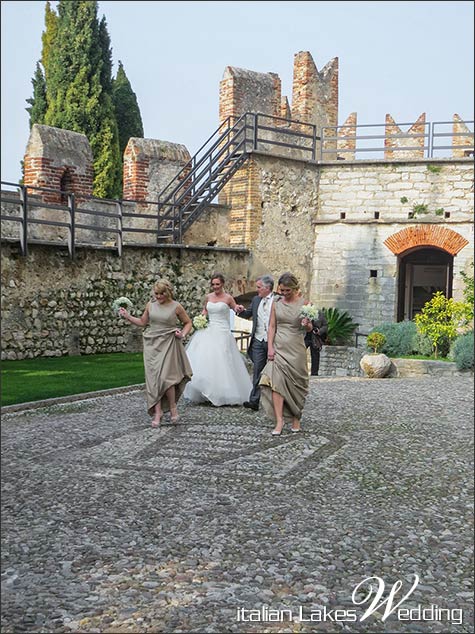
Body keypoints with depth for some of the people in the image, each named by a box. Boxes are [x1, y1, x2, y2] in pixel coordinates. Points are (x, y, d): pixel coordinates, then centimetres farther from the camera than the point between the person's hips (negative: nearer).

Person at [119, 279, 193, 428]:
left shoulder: (176, 306, -1)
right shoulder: (150, 305, 7)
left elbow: (188, 323, 10)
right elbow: (143, 322, 19)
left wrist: (183, 334, -7)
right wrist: (127, 316, 9)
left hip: (168, 344, -3)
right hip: (151, 344, 4)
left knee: (165, 376, -14)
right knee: (153, 378, -2)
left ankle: (173, 407, 7)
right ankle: (158, 412, 4)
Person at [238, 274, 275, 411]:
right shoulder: (256, 300, 11)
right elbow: (247, 314, 19)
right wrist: (240, 311, -2)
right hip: (258, 341, 4)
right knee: (257, 371, -1)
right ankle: (254, 400, -4)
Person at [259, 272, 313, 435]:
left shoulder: (303, 303, -1)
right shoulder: (276, 302, 5)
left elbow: (309, 329, 4)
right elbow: (272, 326, 6)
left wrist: (307, 324, -19)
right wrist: (270, 347, -4)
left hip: (296, 348, -1)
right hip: (279, 346, 1)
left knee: (296, 384, 5)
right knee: (276, 381, -13)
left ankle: (296, 419, 21)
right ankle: (279, 421, -14)